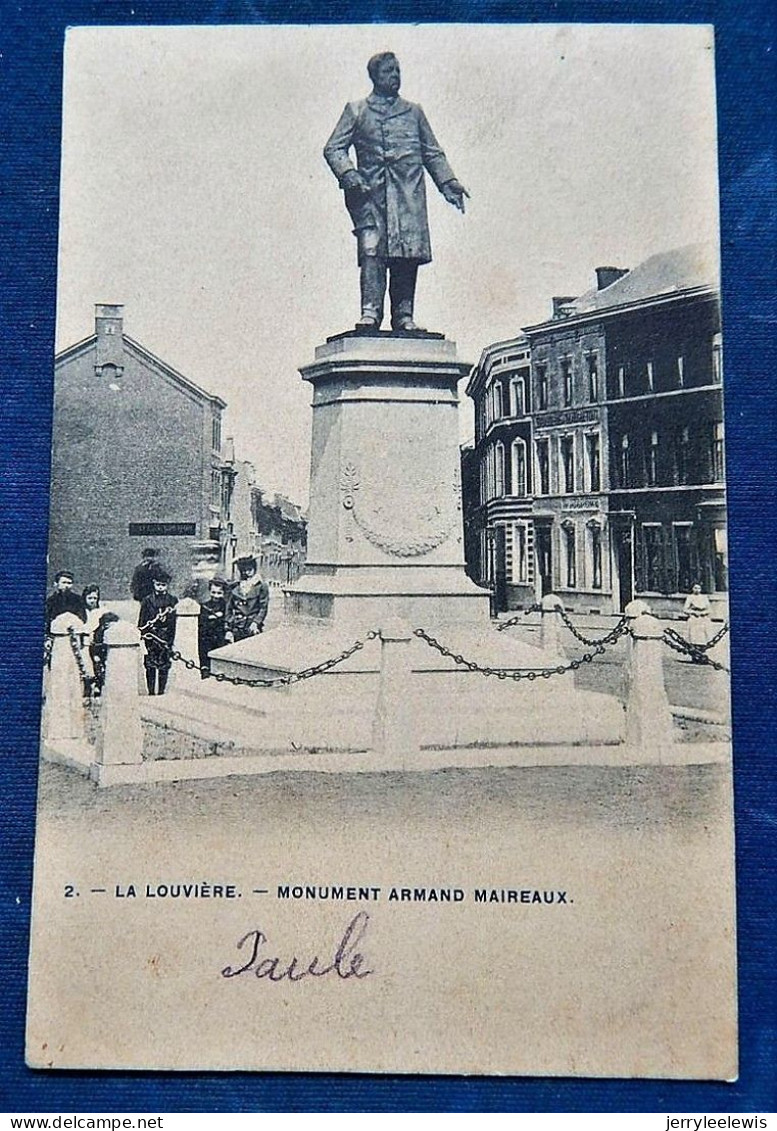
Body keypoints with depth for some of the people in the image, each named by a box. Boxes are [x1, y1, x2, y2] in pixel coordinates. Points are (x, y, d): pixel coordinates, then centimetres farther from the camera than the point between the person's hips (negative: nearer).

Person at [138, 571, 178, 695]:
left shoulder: (172, 601, 7)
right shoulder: (147, 600, 6)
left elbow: (173, 622, 6)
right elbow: (142, 621, 7)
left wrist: (171, 639, 2)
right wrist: (142, 634, -2)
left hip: (166, 638, 0)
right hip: (150, 637, 0)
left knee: (164, 667, 1)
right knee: (150, 666, 0)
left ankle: (161, 690, 9)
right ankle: (151, 691, 7)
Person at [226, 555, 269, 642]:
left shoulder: (262, 586, 2)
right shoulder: (235, 588, 9)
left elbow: (263, 608, -3)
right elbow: (229, 609, 13)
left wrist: (255, 623, -18)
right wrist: (228, 629, 7)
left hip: (253, 631, -3)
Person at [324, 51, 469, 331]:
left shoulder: (413, 112, 24)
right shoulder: (356, 111, 17)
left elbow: (432, 153, 24)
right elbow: (334, 148, 9)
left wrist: (447, 181, 9)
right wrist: (348, 174, -10)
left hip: (408, 191, 2)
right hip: (371, 190, -2)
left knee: (409, 251, -8)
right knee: (371, 248, -17)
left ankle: (403, 315, -6)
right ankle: (370, 312, -21)